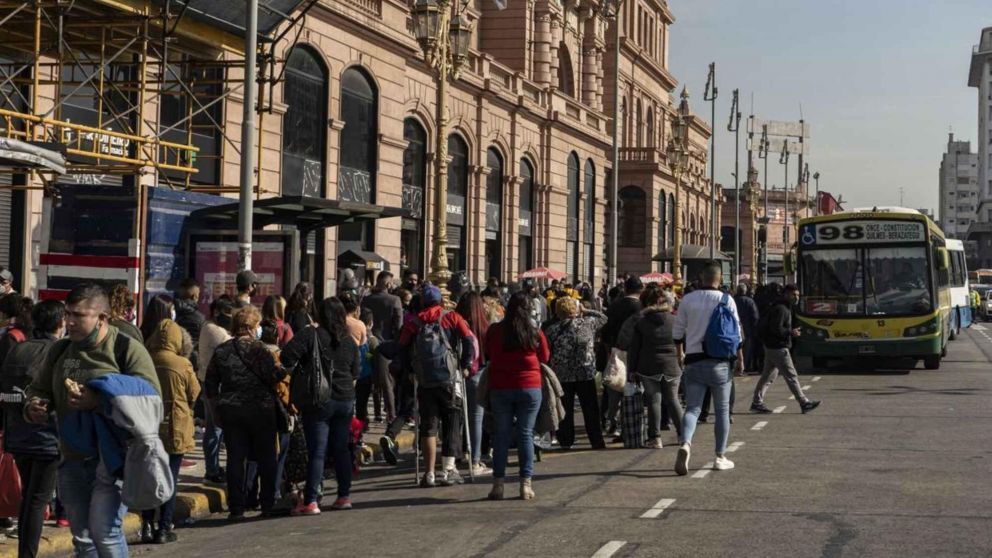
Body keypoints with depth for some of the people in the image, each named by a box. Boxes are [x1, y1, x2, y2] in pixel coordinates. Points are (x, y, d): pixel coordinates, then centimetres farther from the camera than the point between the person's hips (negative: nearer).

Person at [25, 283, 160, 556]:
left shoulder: (128, 349, -9)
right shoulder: (59, 350, 9)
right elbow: (38, 388, 21)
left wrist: (99, 401, -27)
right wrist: (34, 406, -3)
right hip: (72, 459, 6)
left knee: (104, 532, -15)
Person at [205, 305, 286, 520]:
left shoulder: (221, 350, 6)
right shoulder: (258, 349, -9)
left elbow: (211, 384, 8)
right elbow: (273, 376, -16)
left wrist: (216, 409, 16)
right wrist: (286, 369, 2)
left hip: (230, 410, 4)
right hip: (260, 409, -4)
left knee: (235, 459, 5)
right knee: (266, 458, 8)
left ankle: (236, 508, 3)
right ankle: (268, 505, 11)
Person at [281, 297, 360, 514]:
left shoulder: (311, 335, -10)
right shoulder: (350, 341, 5)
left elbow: (288, 355, -18)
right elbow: (355, 372, 10)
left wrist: (297, 371, -2)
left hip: (319, 401, -4)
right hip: (346, 400, 4)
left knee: (317, 451, -5)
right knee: (341, 448, 14)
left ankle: (311, 501, -7)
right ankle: (344, 496, 18)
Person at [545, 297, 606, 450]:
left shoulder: (552, 329, -1)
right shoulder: (588, 323, -1)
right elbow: (603, 318, 17)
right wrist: (585, 311, 16)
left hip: (562, 376, 0)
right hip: (585, 374, 0)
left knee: (565, 410, 8)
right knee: (591, 410, 6)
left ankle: (566, 442, 11)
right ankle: (597, 442, 7)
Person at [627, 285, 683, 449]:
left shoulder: (641, 322, -1)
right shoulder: (674, 320, 2)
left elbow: (633, 348, -1)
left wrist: (632, 370, 5)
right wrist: (682, 365, 13)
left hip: (648, 368, -2)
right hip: (672, 368, 2)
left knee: (654, 400, 2)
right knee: (672, 400, 14)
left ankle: (655, 437, -1)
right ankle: (683, 434, 14)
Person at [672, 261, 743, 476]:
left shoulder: (687, 299, 1)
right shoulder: (726, 300, -3)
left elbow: (678, 331, 8)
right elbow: (736, 332, 0)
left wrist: (680, 352, 24)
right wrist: (740, 358, 10)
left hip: (694, 360, 1)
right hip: (720, 361, -1)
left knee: (692, 408, 1)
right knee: (722, 409, 11)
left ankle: (685, 444, -26)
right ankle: (721, 456, 13)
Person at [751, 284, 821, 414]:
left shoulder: (786, 308, 16)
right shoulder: (780, 309, -17)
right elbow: (776, 329, -24)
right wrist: (791, 332, -16)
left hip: (771, 348, 11)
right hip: (778, 348, -11)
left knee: (768, 376, 12)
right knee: (791, 376, -5)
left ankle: (757, 403, 14)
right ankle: (804, 403, -1)